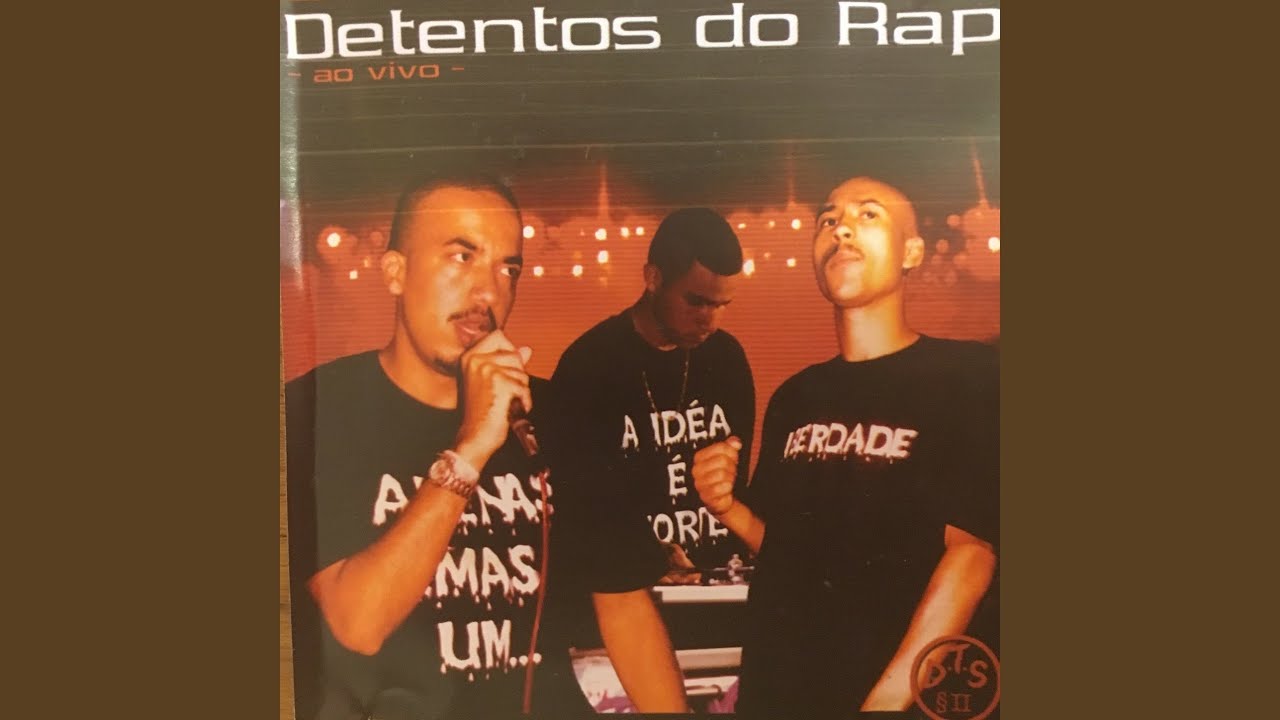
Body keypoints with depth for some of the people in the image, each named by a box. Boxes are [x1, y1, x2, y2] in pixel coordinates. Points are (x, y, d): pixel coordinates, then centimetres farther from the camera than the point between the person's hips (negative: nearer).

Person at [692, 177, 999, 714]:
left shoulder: (968, 374, -8)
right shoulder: (795, 396, 8)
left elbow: (970, 549, -16)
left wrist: (887, 699, -22)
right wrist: (727, 507, -6)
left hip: (887, 695, -5)